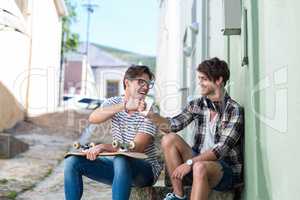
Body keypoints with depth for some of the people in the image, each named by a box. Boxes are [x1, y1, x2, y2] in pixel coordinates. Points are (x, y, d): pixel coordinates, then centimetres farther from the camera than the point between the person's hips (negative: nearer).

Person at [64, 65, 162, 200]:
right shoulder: (114, 102, 1)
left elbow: (137, 148, -22)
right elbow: (93, 118, -20)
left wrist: (104, 147, -37)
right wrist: (124, 106, -34)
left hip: (146, 169, -4)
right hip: (120, 165, 5)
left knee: (121, 159, -37)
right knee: (73, 161, -10)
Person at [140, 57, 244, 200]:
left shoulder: (234, 110, -12)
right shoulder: (197, 105, 5)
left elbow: (222, 148, -20)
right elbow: (173, 125, -3)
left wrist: (190, 162, -25)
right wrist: (150, 114, -18)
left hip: (227, 169, -6)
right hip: (199, 161, 6)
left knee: (200, 167, -36)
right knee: (169, 139, -11)